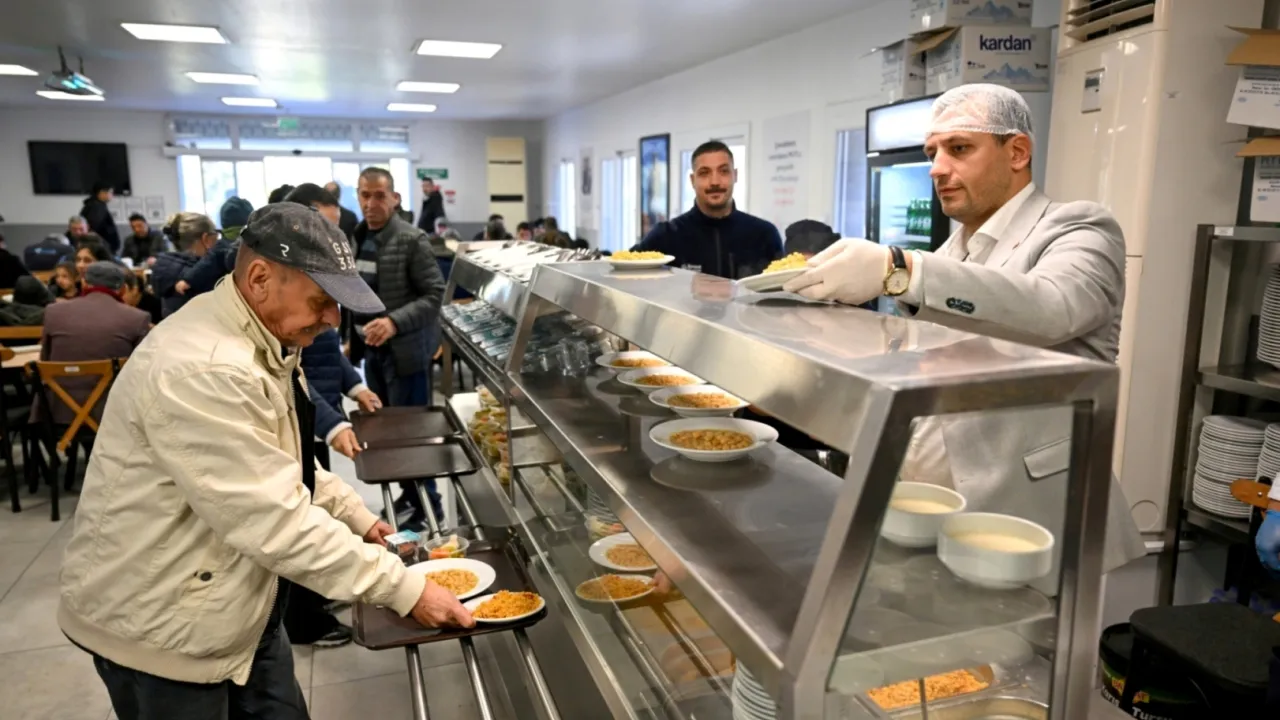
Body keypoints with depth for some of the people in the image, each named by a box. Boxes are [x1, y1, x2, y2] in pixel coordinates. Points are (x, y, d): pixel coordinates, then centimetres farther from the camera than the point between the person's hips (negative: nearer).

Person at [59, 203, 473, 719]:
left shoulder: (261, 342, 2)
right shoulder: (202, 369, -31)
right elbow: (274, 521, -33)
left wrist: (357, 516, 5)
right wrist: (403, 589, -28)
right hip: (158, 623, -9)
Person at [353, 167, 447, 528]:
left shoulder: (412, 240, -13)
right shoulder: (357, 238, 9)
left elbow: (435, 293, -16)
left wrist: (395, 322, -27)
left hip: (405, 350, -7)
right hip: (372, 349, 7)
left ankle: (427, 505, 14)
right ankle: (407, 494, 30)